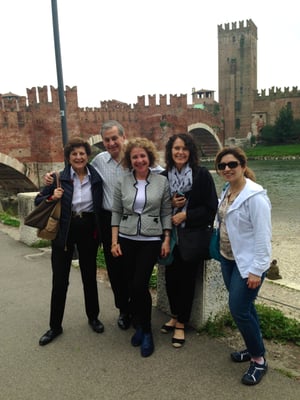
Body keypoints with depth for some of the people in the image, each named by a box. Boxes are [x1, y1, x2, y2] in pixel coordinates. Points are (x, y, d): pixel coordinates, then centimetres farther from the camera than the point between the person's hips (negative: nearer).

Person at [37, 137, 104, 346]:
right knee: (60, 279, 6)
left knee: (90, 276, 14)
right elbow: (38, 200, 1)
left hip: (88, 230, 2)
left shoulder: (96, 178, 0)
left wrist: (99, 231, -5)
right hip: (64, 231, -1)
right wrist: (52, 197, -18)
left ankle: (93, 317, 34)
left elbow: (100, 206, 7)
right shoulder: (60, 178, -5)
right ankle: (55, 326, 22)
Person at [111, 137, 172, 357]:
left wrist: (167, 240, -3)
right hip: (127, 240, 3)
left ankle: (146, 330, 13)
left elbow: (166, 213, 2)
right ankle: (140, 325, 30)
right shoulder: (122, 182, 3)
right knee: (132, 286, 9)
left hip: (151, 240, -2)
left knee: (140, 285, -9)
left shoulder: (162, 182, -1)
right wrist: (114, 241, 0)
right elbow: (116, 213, 5)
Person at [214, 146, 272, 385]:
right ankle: (254, 347, 36)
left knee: (239, 309, -4)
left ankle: (259, 360, 16)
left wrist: (257, 270, -20)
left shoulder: (255, 196, -21)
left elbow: (263, 236, -21)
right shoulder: (227, 191, 4)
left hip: (248, 263, -7)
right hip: (228, 259, 8)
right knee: (244, 306, 17)